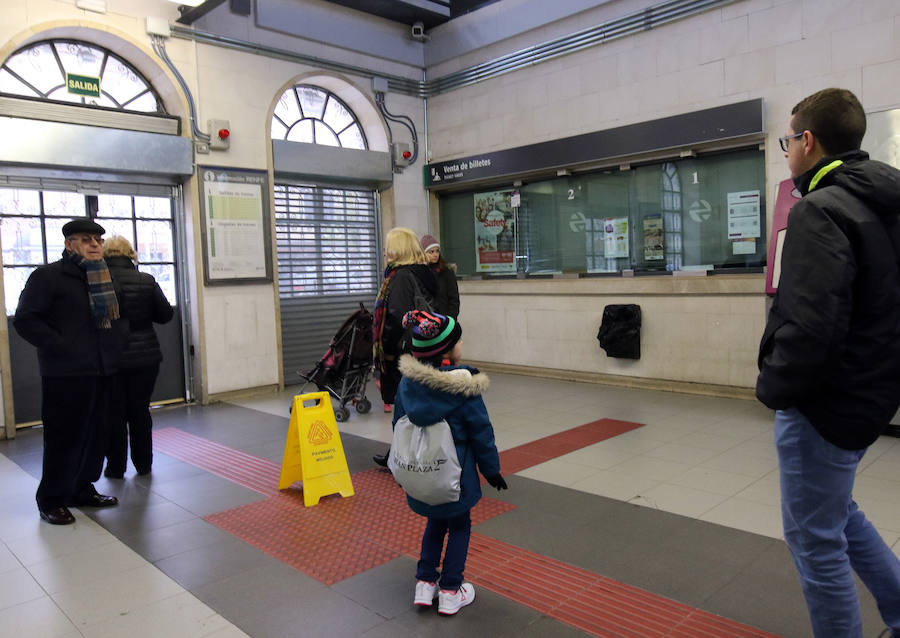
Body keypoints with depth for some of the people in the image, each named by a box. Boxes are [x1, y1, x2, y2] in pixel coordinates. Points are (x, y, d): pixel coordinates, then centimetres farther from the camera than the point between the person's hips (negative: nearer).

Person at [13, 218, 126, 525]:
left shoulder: (105, 278, 16)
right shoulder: (48, 275, -6)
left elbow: (118, 315, 26)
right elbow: (25, 320, -11)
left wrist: (119, 341, 9)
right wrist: (61, 347, -16)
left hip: (102, 371, 7)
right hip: (66, 374, -7)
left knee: (96, 432, 12)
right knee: (65, 435, -1)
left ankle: (82, 488, 28)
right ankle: (51, 500, 14)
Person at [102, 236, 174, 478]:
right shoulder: (146, 280, -4)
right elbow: (165, 314, 0)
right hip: (144, 356, 2)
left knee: (114, 413, 10)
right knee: (140, 411, 13)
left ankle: (116, 466, 18)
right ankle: (143, 464, 21)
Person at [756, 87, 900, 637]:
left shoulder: (821, 211, -21)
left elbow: (810, 329, -30)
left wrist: (773, 387, -14)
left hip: (825, 403, -9)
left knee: (815, 535, 8)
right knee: (837, 509, 28)